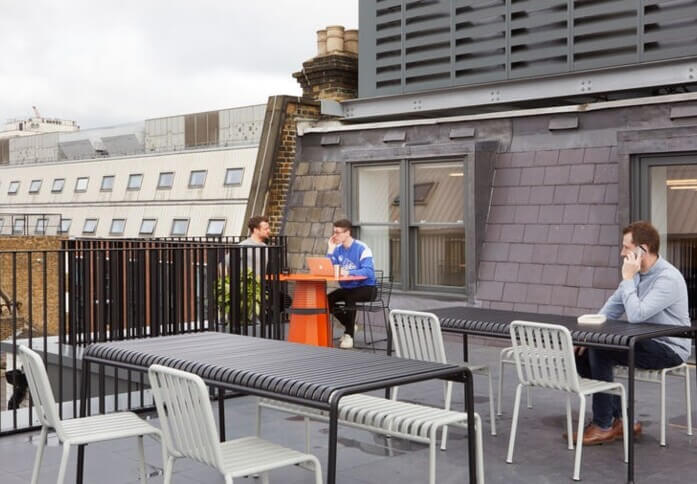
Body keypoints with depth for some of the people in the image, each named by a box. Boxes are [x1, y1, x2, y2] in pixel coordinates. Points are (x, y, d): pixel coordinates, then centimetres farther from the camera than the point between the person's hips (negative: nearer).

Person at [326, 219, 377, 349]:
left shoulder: (362, 248, -15)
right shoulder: (337, 249, 2)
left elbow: (368, 272, -27)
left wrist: (348, 272, -39)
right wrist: (330, 250, -13)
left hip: (366, 288, -6)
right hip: (347, 287, 6)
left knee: (350, 298, -35)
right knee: (327, 299, -16)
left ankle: (349, 335, -20)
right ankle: (350, 325, 7)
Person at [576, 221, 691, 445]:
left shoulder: (668, 278, -21)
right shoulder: (638, 273, 7)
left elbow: (636, 315, -31)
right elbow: (612, 308, 12)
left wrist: (628, 278, -21)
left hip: (669, 349, -9)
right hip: (643, 342, 9)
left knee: (600, 351, -25)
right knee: (583, 353, -5)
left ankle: (603, 426, -14)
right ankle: (619, 419, 2)